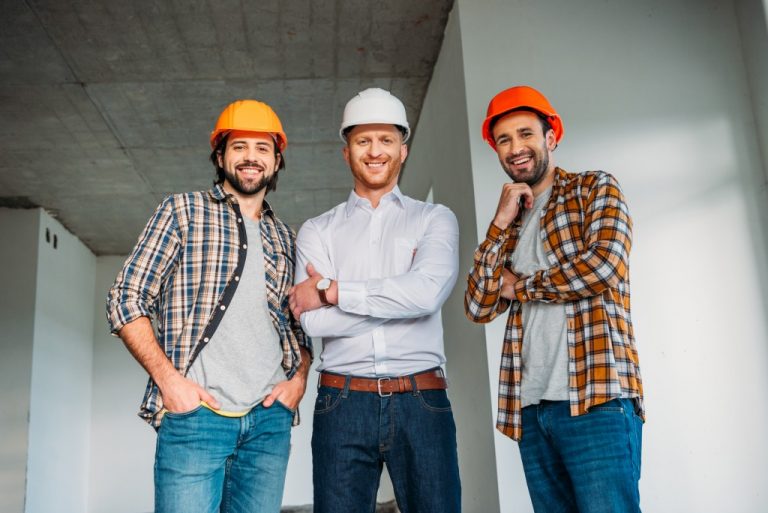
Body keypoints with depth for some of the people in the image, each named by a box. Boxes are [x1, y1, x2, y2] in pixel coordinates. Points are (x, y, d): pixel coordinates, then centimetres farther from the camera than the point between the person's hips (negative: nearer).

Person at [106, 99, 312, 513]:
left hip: (270, 419, 4)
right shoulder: (183, 211, 5)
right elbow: (125, 301, 0)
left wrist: (299, 377, 3)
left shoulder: (284, 238, 17)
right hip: (195, 413, -4)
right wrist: (167, 377, -11)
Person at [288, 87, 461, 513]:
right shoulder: (317, 231, 10)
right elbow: (313, 320, -6)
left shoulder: (435, 219, 8)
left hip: (421, 402, 0)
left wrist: (331, 291, -7)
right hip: (343, 403, 1)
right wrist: (401, 296, -8)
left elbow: (428, 292, -13)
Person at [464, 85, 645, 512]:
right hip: (531, 407, 5)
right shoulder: (512, 223, 19)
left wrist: (519, 286, 0)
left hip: (596, 398, -5)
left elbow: (604, 264, -13)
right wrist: (502, 223, 1)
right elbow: (479, 309, 8)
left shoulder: (596, 189, 6)